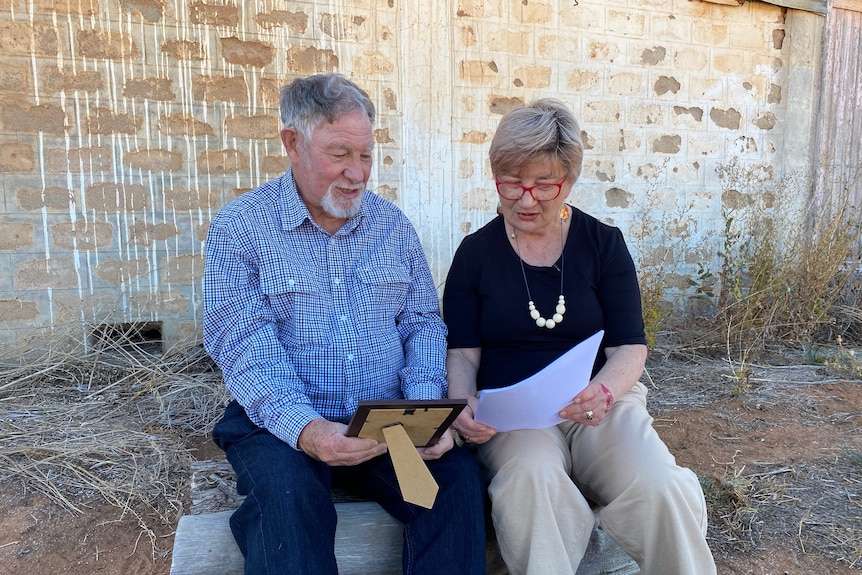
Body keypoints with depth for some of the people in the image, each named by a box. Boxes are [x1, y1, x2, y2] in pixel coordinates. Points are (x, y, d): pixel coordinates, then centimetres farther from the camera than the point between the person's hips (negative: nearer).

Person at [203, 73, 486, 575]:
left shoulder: (394, 224, 10)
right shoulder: (239, 228, -2)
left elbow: (423, 323, 8)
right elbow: (244, 348, -12)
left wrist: (426, 410, -11)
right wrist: (304, 428, -28)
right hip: (281, 423, -2)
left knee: (459, 474, -23)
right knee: (288, 493, -33)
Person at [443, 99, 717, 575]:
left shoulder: (603, 244, 5)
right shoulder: (475, 252, 4)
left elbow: (630, 347, 0)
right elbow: (463, 352, 3)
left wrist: (603, 390, -22)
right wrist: (464, 404, -18)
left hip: (600, 402, 1)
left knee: (660, 490, -27)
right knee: (532, 478, -35)